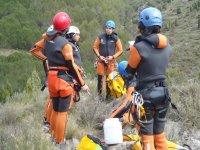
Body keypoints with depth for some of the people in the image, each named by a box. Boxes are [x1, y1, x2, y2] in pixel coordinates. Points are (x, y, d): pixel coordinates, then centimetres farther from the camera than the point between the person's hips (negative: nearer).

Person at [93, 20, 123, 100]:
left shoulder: (116, 39, -4)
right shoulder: (100, 37, -3)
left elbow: (120, 50, 0)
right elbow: (95, 47, 5)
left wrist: (113, 57, -11)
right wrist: (99, 55, -7)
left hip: (110, 61, -1)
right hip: (101, 60, 1)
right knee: (100, 77, 2)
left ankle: (108, 94, 11)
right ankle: (99, 93, 11)